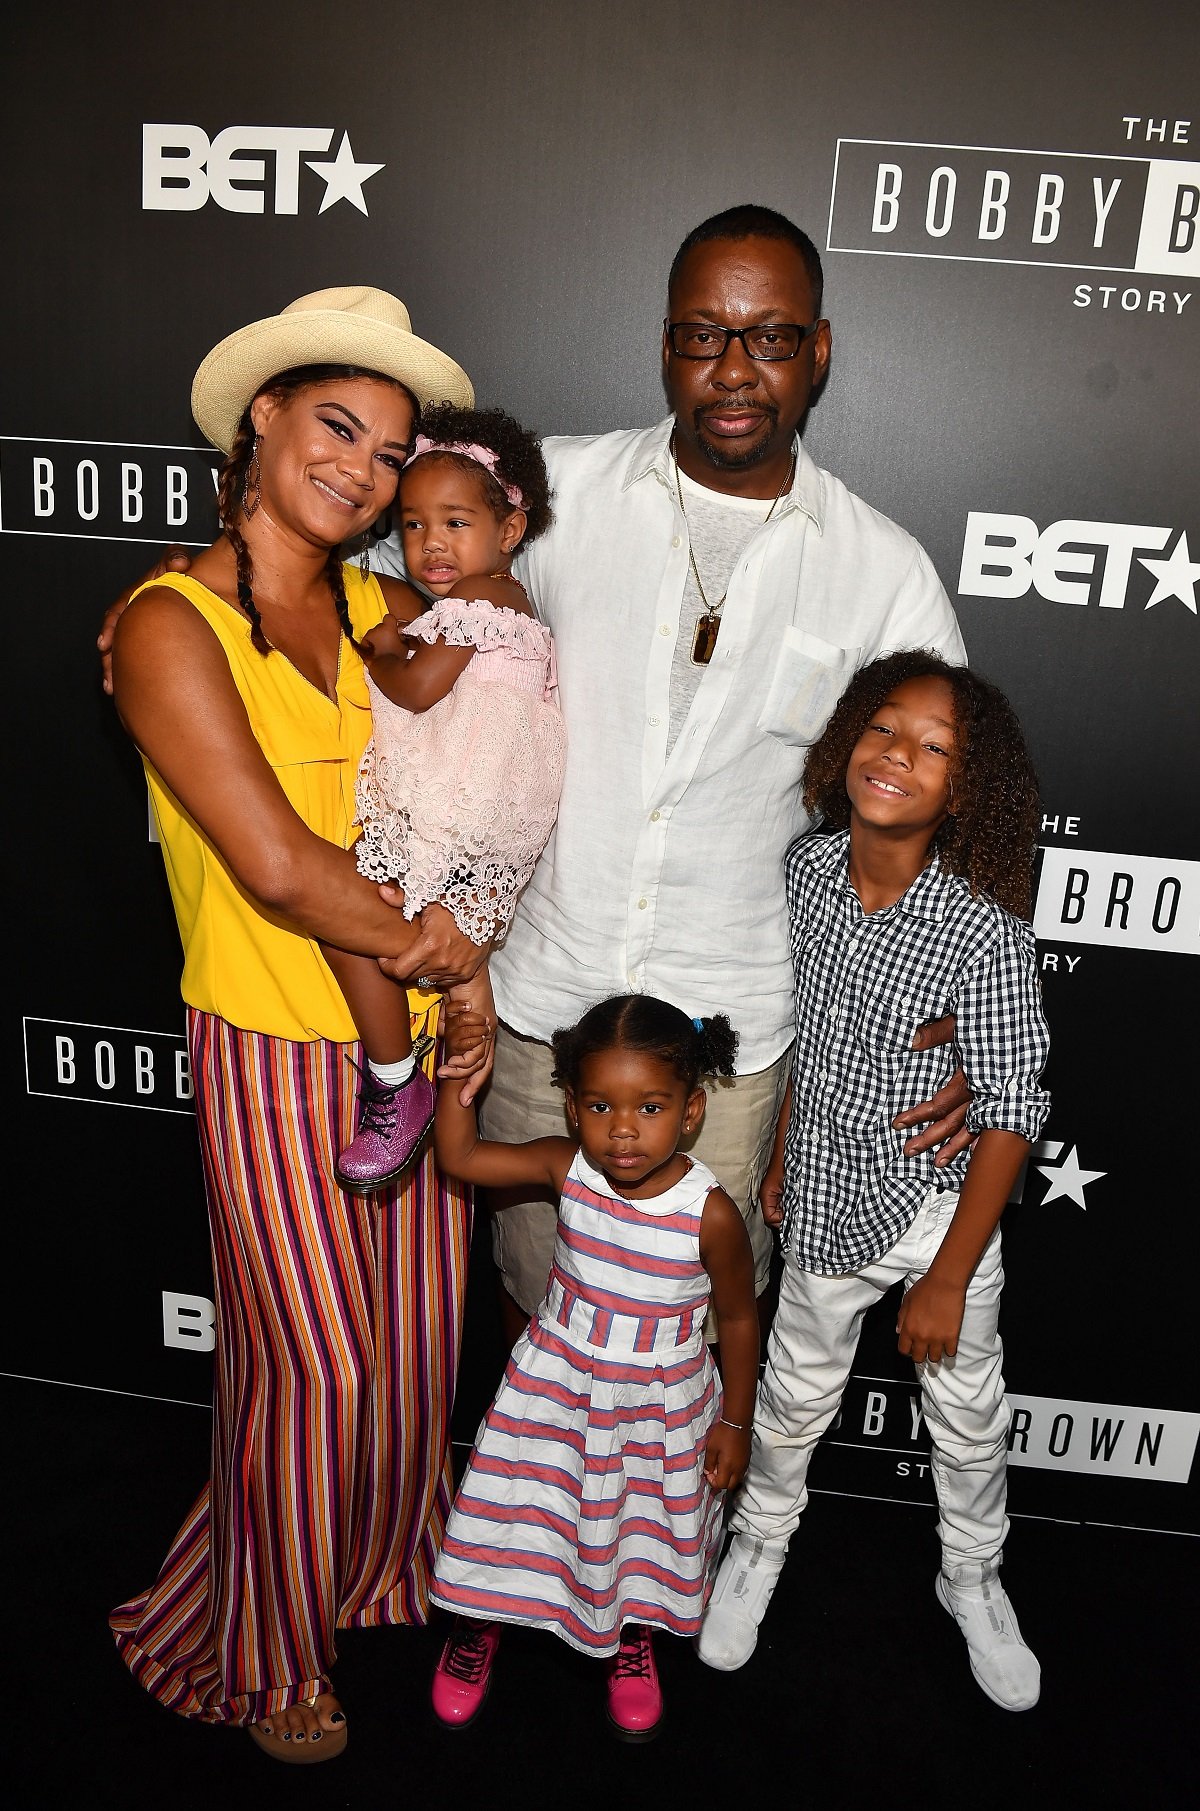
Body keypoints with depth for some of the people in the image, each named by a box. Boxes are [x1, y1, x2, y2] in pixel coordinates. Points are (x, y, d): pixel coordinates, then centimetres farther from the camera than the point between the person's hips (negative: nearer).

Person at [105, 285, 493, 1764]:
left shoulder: (387, 613, 5)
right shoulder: (170, 623, -13)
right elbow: (278, 868, -21)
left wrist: (447, 932, -17)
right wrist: (446, 947, -11)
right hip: (278, 1049, -5)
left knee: (415, 1337, 18)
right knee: (311, 1364, 8)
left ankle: (378, 1564, 47)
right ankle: (265, 1653, 36)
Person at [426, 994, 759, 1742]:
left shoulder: (710, 1213, -25)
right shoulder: (568, 1168, -19)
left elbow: (739, 1318, -10)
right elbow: (460, 1157, -14)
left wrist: (735, 1424, -3)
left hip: (659, 1406, -1)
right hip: (556, 1385, 2)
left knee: (646, 1527, 20)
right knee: (515, 1511, 15)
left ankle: (633, 1640, 53)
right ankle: (479, 1627, 46)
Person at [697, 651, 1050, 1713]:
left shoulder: (984, 929, -24)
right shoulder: (809, 870, -10)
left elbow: (1011, 1111, -19)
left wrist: (948, 1278, -16)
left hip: (945, 1203, -2)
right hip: (829, 1197, 3)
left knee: (968, 1413, 17)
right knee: (797, 1391, 20)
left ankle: (973, 1578, 45)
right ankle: (761, 1541, 47)